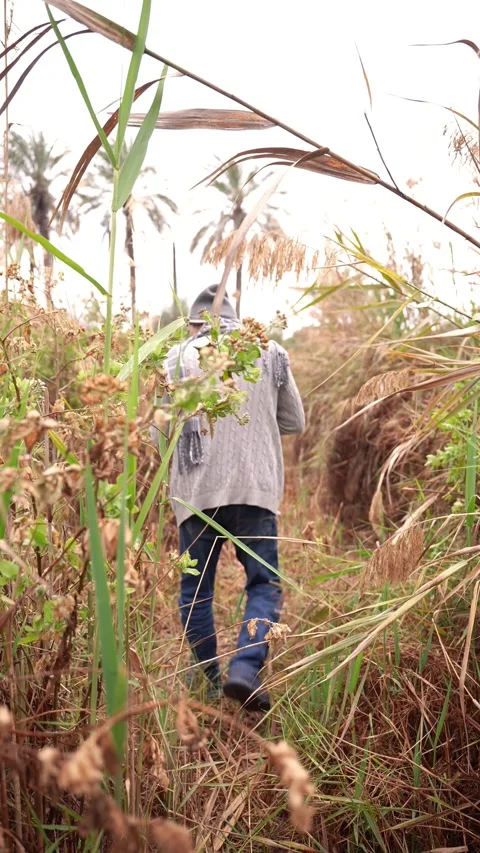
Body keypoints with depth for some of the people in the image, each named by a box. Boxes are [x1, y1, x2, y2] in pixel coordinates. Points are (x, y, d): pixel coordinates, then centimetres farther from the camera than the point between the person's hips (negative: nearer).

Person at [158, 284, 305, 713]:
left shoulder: (180, 357, 4)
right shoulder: (271, 353, 10)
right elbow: (295, 422, 14)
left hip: (198, 489, 0)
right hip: (255, 487, 1)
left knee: (196, 590, 13)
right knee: (264, 584, 8)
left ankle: (208, 683, 19)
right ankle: (246, 668, -11)